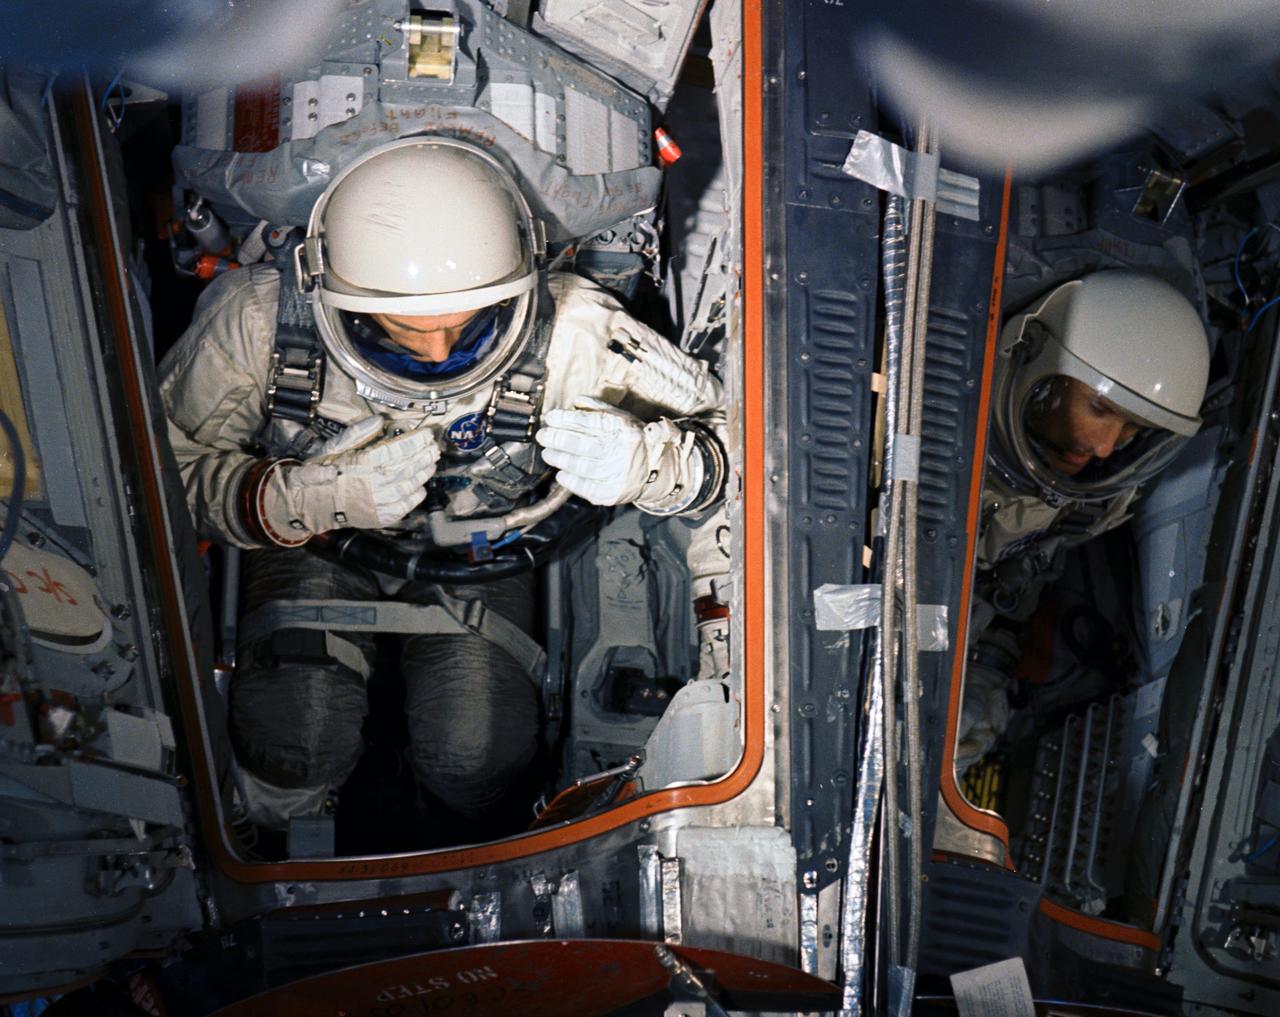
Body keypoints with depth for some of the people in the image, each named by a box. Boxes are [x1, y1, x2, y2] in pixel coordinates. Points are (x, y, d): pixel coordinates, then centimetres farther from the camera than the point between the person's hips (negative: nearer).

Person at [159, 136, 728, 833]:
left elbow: (720, 434, -22)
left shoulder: (573, 336, -33)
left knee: (475, 766, -16)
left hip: (480, 543, 0)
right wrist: (308, 499, -39)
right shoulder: (257, 319, -31)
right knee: (291, 757, -15)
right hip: (314, 539, 1)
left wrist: (643, 464, -47)